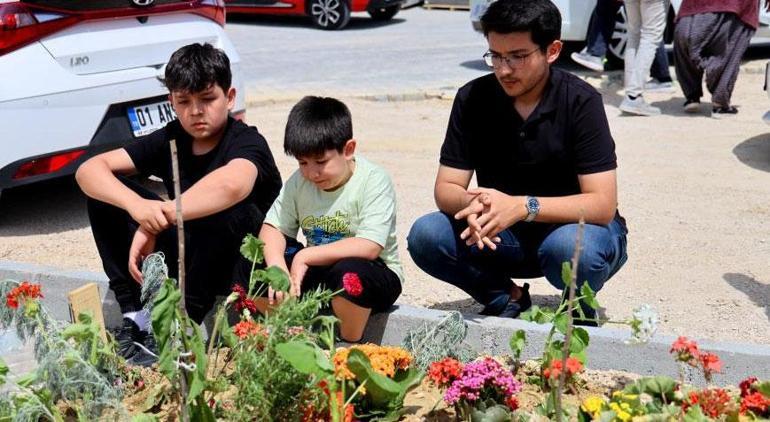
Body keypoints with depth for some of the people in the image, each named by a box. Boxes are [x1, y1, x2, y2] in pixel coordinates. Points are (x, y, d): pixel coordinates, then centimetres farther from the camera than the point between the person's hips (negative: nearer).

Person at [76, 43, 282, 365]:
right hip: (187, 254, 6)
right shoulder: (171, 139, -3)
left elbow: (232, 184, -46)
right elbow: (89, 169, -13)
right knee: (106, 191, -8)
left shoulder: (247, 142, -19)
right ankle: (135, 316, -13)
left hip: (246, 263, -5)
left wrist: (153, 223, -40)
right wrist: (135, 205, -34)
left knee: (223, 207, -36)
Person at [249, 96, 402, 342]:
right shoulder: (299, 182, 0)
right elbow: (273, 227, -2)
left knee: (349, 272, -38)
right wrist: (277, 268, -24)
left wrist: (306, 256, -24)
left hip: (373, 274, -5)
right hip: (318, 273, 5)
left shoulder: (374, 181, -17)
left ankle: (351, 346, -11)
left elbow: (370, 247, -27)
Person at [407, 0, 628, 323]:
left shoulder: (580, 101, -17)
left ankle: (578, 307, -3)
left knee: (572, 248, -38)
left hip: (572, 227, -3)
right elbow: (446, 188, -8)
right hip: (503, 236, 3)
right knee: (425, 236, -21)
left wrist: (523, 206, -37)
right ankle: (506, 298, 1)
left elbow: (603, 205, -22)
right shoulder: (473, 99, -8)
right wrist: (471, 204, -33)